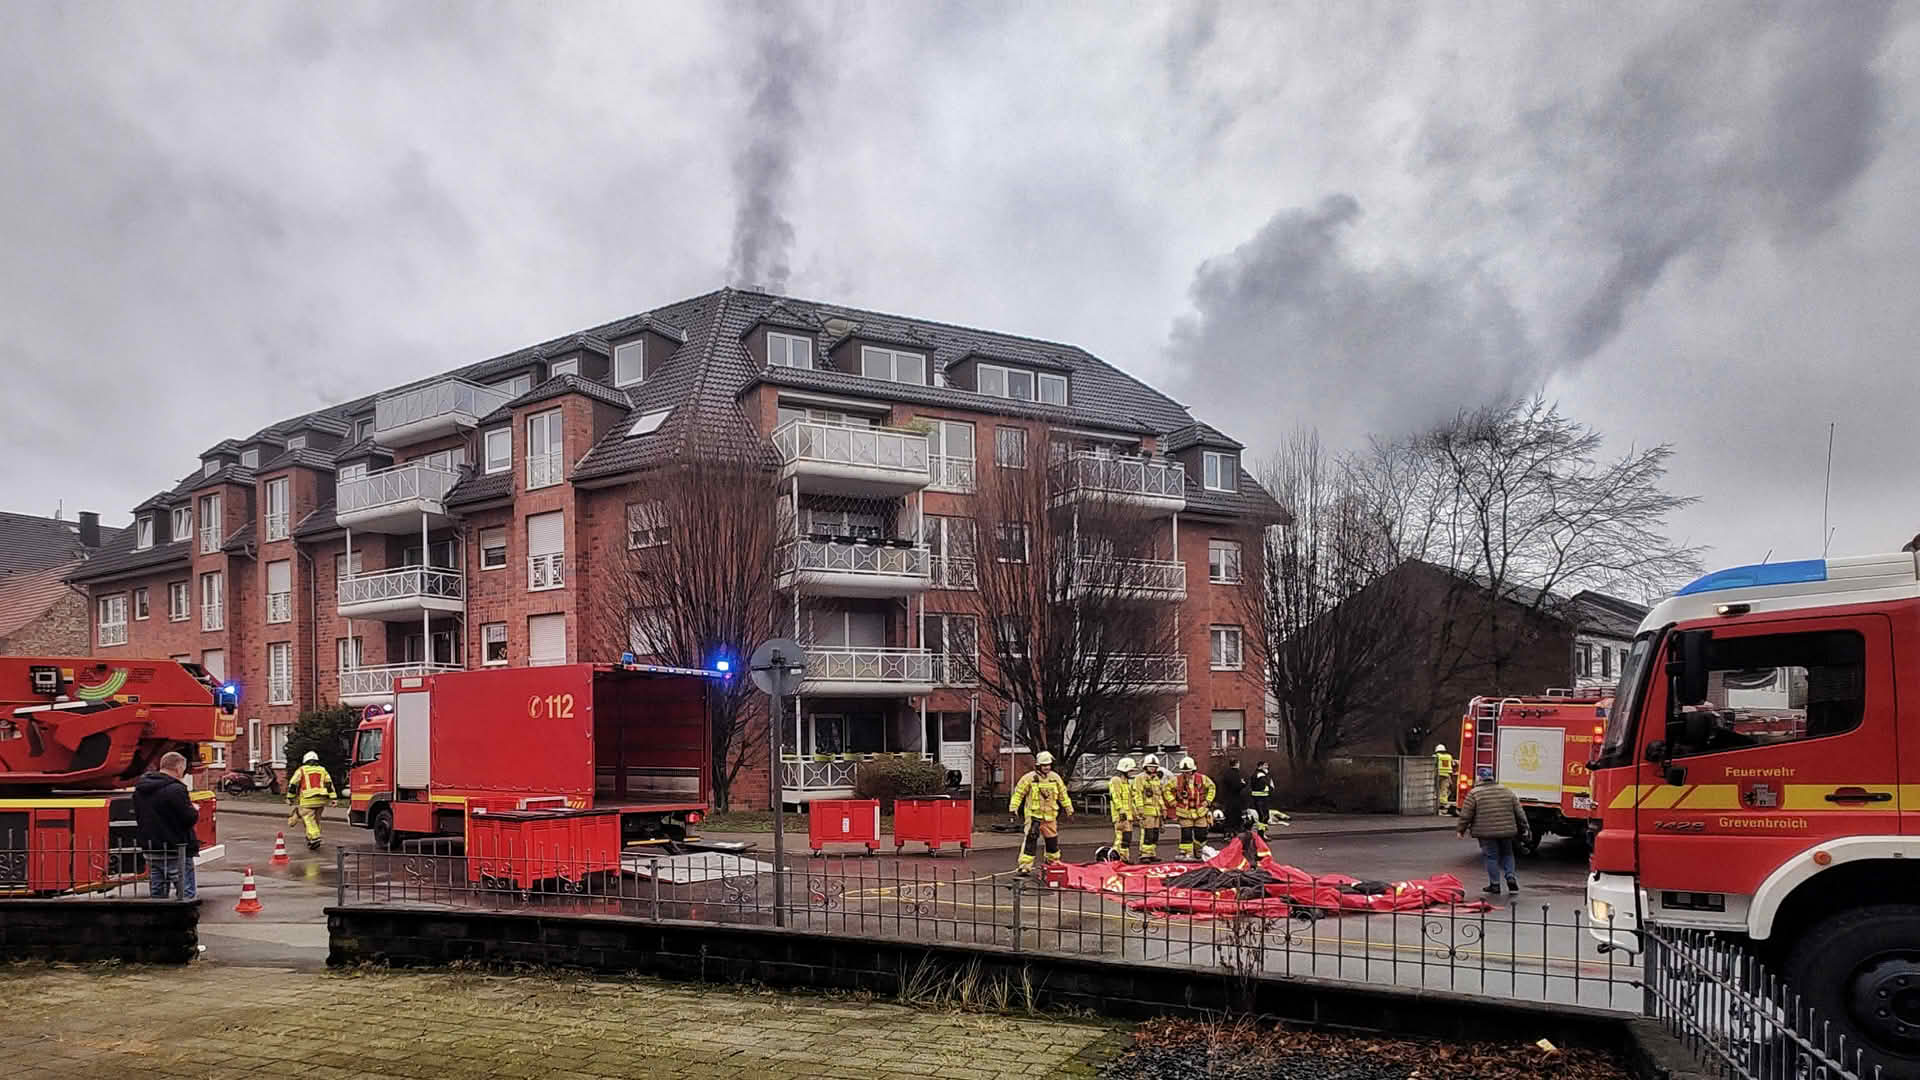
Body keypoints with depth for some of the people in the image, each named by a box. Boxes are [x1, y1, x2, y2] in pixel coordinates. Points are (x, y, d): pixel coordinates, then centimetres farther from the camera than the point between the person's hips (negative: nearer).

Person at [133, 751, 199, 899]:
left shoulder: (139, 789, 9)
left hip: (151, 851, 8)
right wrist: (194, 810, 2)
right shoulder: (175, 789, -19)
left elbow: (137, 817, 17)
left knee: (157, 895, 14)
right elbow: (190, 819, -18)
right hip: (176, 853, -8)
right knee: (187, 894, -2)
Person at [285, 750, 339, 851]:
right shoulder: (322, 770, 17)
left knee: (309, 819, -7)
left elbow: (293, 785, 4)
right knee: (316, 819, 17)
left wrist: (290, 798, 11)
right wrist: (334, 798, 3)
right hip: (321, 800, 4)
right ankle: (310, 838, 23)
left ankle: (315, 836, -24)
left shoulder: (301, 770, 8)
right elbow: (329, 784, 8)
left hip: (308, 800, -4)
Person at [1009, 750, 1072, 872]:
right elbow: (1018, 793, -3)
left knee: (1052, 840, 15)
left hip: (1050, 815, 4)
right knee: (1030, 839, -14)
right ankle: (1024, 866, -14)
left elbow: (1063, 794, 17)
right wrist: (1014, 807, -11)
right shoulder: (1029, 778, -8)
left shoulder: (1055, 777, 5)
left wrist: (1069, 808, 19)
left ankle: (1053, 862, 37)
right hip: (1034, 815, -4)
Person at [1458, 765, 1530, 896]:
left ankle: (1495, 885, 9)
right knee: (1507, 854, 22)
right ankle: (1510, 877, 11)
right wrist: (1524, 828, 18)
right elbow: (1519, 813, 10)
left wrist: (1461, 830, 6)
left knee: (1491, 857, 6)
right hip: (1507, 831, 4)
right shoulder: (1507, 792, 8)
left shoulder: (1474, 794, -5)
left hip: (1486, 832, -4)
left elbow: (1466, 815, -6)